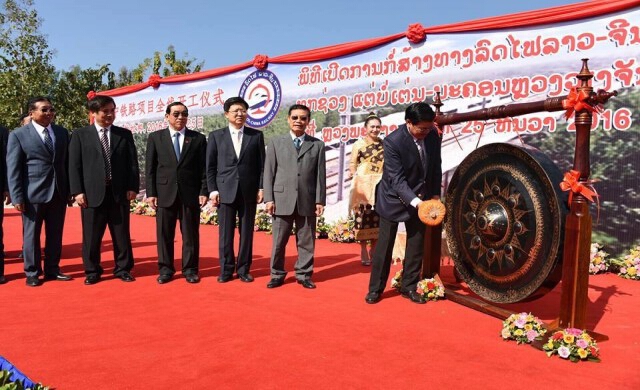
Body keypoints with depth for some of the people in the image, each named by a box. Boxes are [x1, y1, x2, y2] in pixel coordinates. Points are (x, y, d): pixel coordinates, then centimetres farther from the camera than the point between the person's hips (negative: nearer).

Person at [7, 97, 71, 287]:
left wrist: (70, 189, 8)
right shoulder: (18, 135, -2)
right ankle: (32, 273, 18)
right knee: (31, 234, 6)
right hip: (33, 193, -4)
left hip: (58, 193, 4)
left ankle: (52, 270, 21)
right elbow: (13, 169, -5)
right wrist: (17, 197, -10)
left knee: (55, 234, 10)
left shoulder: (62, 132, 10)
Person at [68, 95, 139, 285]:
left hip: (119, 192, 1)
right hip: (92, 193, -1)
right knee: (91, 236, 5)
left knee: (122, 234, 7)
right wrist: (78, 191, -7)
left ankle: (123, 269, 19)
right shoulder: (80, 135, 6)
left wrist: (133, 187, -3)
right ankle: (92, 271, 19)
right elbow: (74, 165, 1)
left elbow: (132, 163, 7)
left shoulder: (125, 134, 10)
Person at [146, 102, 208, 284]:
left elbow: (203, 168, 4)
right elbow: (150, 168, 5)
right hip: (164, 193, 1)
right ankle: (166, 269, 17)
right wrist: (151, 193, -2)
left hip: (190, 194, 0)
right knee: (164, 234, 5)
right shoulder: (155, 137, 8)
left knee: (191, 234, 4)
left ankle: (190, 269, 14)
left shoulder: (198, 138, 7)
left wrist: (203, 192, -4)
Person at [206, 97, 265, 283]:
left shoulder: (256, 135, 7)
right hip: (225, 191, 0)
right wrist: (213, 190, -3)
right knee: (226, 232, 3)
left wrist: (261, 188, -2)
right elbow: (210, 166, 5)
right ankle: (226, 270, 14)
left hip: (249, 191, 1)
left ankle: (243, 269, 15)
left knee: (246, 232, 5)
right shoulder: (216, 136, 7)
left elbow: (262, 164, 6)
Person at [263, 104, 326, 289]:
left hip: (307, 201, 1)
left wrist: (320, 200, -2)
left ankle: (303, 274, 20)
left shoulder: (317, 145, 8)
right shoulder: (276, 143, 8)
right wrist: (269, 198, -4)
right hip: (282, 200, 0)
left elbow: (320, 174, 4)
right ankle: (277, 275, 19)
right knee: (279, 241, 6)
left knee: (306, 241, 7)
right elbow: (269, 172, 4)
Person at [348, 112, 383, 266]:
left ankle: (374, 249, 18)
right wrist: (353, 173, -16)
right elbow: (352, 164, 0)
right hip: (363, 185, -3)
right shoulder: (358, 144, 0)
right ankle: (363, 250, 6)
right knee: (362, 217, -4)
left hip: (380, 186, 4)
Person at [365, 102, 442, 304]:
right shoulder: (393, 141, -25)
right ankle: (375, 288, 17)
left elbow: (436, 167, 5)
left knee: (417, 245, 9)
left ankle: (409, 287, 22)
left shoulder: (432, 135, -9)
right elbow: (397, 180, -27)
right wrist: (417, 202, -38)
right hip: (394, 198, -5)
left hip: (420, 198, 5)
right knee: (385, 245, 3)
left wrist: (435, 195, 1)